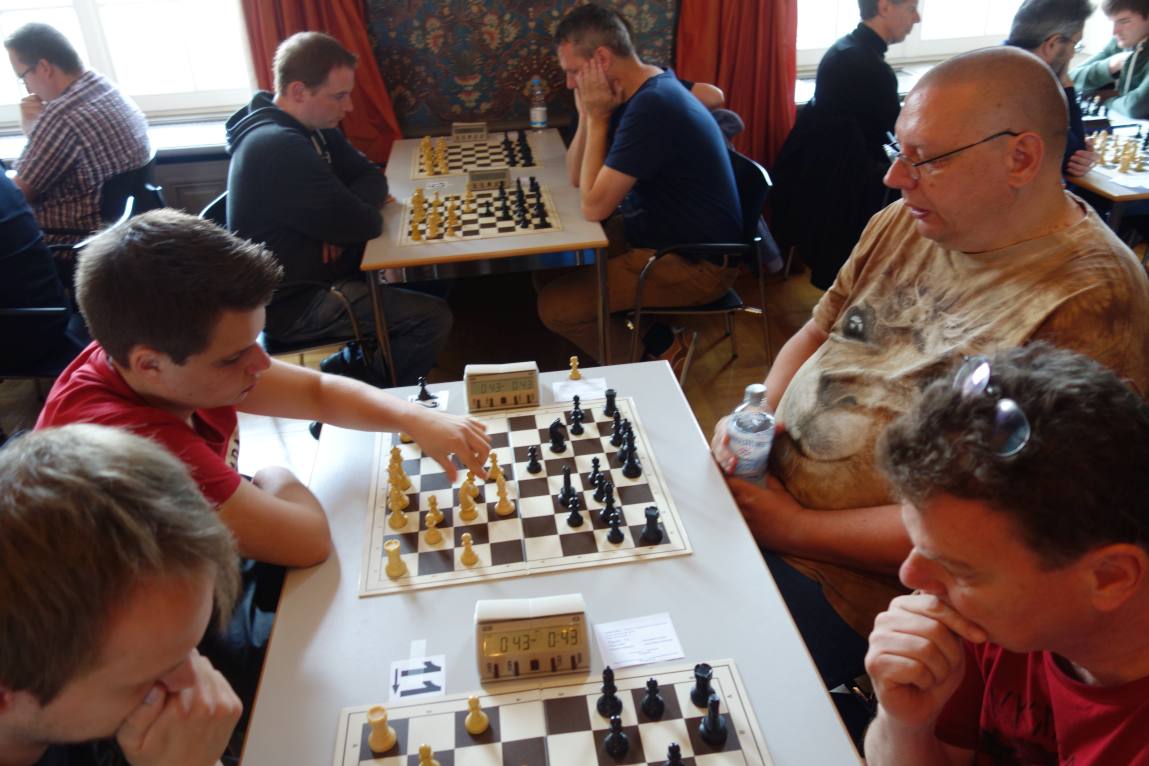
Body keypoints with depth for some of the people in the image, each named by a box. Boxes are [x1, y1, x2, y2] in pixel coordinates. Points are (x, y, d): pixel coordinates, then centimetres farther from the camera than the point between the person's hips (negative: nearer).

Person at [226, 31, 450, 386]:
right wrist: (355, 214, -3)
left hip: (312, 268, 10)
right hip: (293, 303, -10)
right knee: (434, 318, -16)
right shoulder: (278, 148, -28)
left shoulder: (312, 127, 3)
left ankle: (362, 363, 20)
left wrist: (343, 216, -14)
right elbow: (364, 224, -27)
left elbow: (372, 177, 6)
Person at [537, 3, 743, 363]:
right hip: (655, 230, 10)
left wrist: (597, 118, -17)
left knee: (554, 306, -14)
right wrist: (589, 116, -9)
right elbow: (576, 172, 8)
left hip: (695, 261, -10)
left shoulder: (652, 107, -26)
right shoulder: (644, 89, 5)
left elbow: (593, 206, -24)